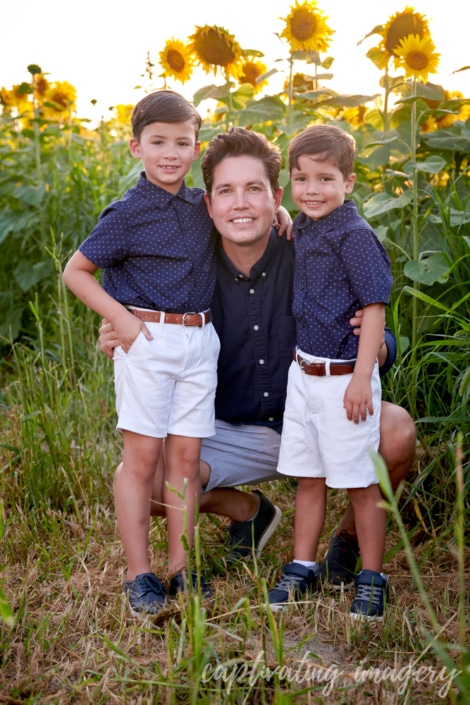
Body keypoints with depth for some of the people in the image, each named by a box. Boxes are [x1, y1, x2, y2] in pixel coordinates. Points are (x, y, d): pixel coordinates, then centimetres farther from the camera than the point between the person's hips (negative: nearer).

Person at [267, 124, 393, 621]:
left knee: (361, 482, 4)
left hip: (345, 377, -7)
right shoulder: (299, 230, 8)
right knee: (307, 477, 15)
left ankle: (371, 580, 19)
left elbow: (374, 309, -17)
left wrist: (362, 378, -19)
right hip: (303, 371, 7)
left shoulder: (355, 236, -15)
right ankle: (302, 570, 28)